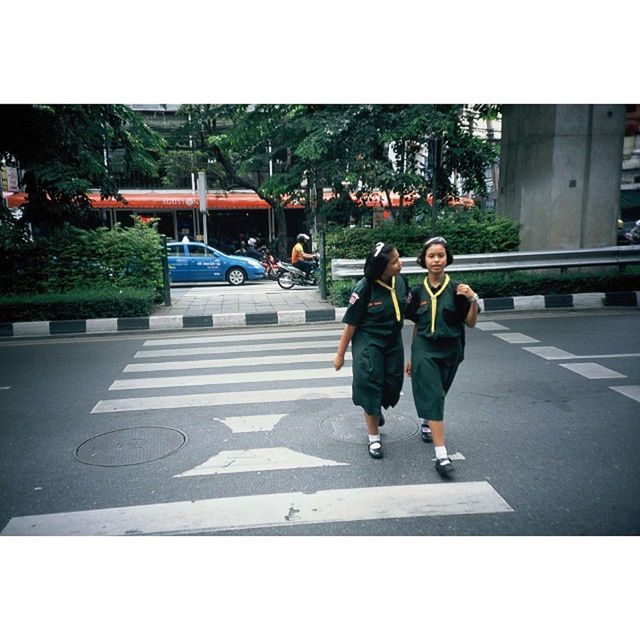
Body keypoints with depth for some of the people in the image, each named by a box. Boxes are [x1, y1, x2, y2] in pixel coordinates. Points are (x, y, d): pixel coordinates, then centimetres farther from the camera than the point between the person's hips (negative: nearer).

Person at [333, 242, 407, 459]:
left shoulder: (400, 281, -5)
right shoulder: (364, 289, -20)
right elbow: (351, 324, -12)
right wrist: (340, 354, -7)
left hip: (393, 342, 5)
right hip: (368, 343, -5)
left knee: (392, 385, 11)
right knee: (370, 386, -2)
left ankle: (376, 409, 49)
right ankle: (374, 439, 16)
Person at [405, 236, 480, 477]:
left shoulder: (456, 290, -5)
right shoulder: (418, 292, -1)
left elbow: (470, 323, -2)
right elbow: (417, 326, 8)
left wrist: (473, 300, -20)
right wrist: (411, 356, 12)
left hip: (450, 351, 1)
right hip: (424, 351, -1)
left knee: (436, 395, 18)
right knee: (433, 397, -10)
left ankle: (427, 423, 49)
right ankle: (441, 456, -11)